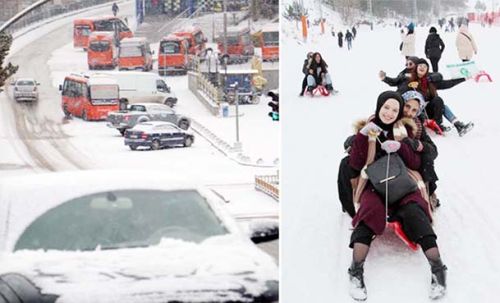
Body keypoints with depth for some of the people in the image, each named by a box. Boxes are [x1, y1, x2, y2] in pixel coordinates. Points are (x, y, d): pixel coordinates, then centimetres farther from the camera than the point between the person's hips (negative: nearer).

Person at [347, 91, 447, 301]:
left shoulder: (403, 130, 13)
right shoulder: (367, 129, 10)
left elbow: (415, 163, 4)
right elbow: (355, 165, 0)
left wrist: (400, 146, -14)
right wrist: (363, 138, -13)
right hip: (374, 184, -1)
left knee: (413, 211, -30)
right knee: (370, 210, -34)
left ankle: (437, 268, -35)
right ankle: (356, 272, -40)